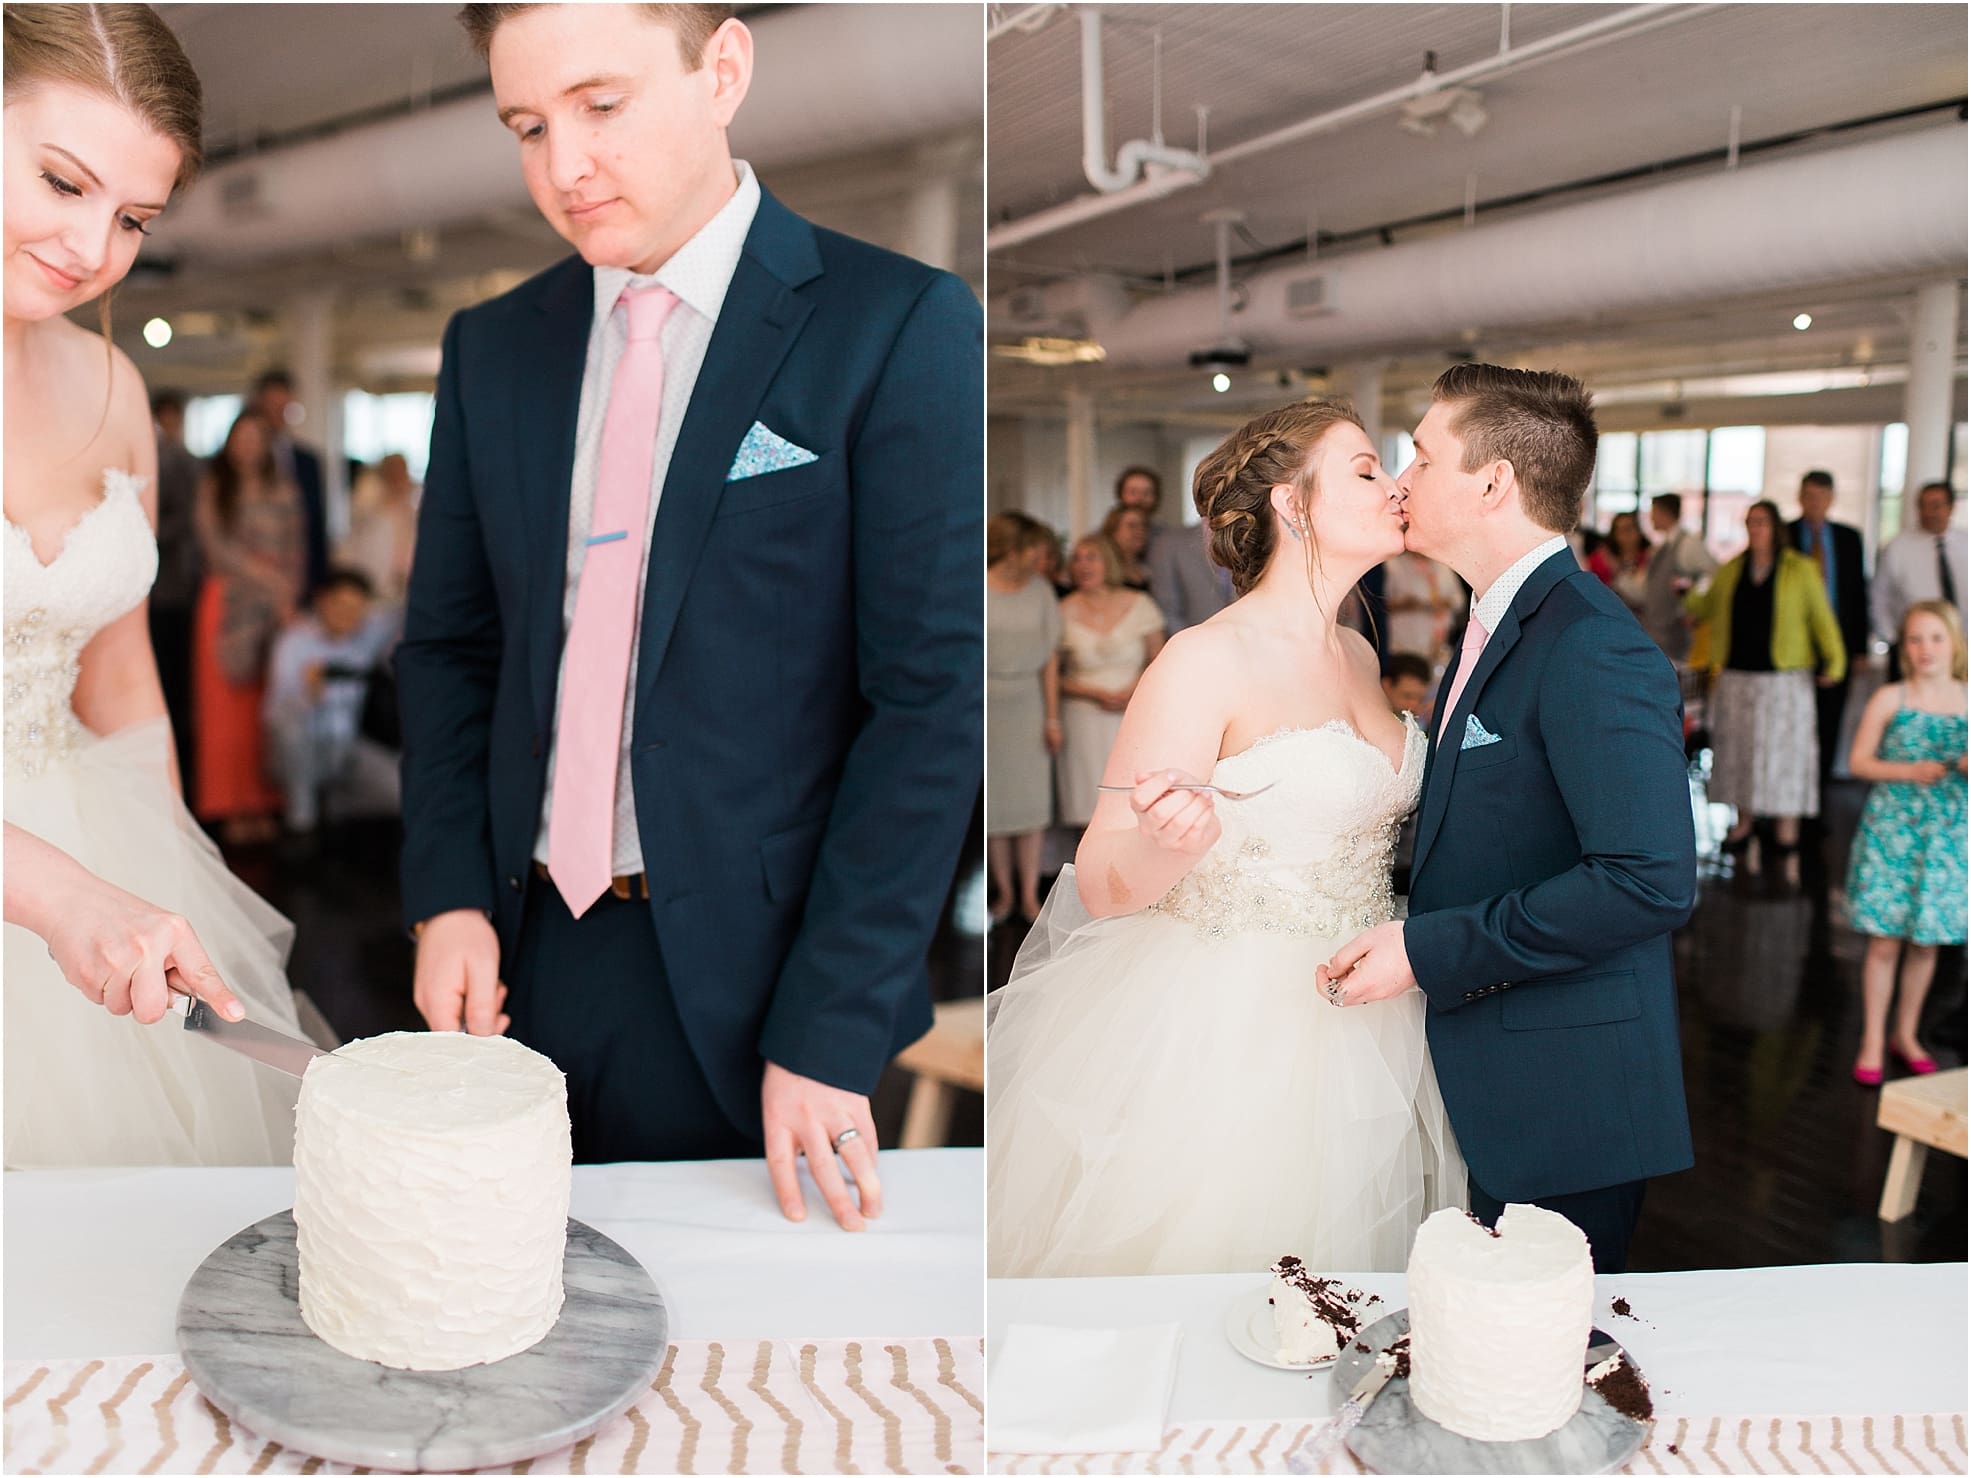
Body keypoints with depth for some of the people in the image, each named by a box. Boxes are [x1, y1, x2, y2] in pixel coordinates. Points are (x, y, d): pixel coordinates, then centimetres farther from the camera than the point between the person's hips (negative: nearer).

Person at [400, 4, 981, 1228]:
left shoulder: (898, 329, -9)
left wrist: (830, 1029, -14)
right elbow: (448, 645, 13)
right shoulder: (493, 347, 8)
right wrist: (449, 896, 0)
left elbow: (934, 695, -12)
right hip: (524, 961, 5)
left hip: (744, 985, -4)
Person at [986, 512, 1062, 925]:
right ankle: (1004, 890, 19)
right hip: (987, 704, -2)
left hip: (1027, 704, 2)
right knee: (990, 799, 5)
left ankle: (1030, 894, 14)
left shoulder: (1040, 591, 2)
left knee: (1031, 796, 4)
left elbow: (1050, 657, 4)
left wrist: (1052, 717, 2)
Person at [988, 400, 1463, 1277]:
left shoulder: (1358, 655, 8)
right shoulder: (1206, 660, -16)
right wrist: (1168, 843, -36)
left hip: (1352, 1031, 7)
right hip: (1218, 1032, -7)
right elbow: (1098, 884, -17)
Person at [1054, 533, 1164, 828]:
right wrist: (1095, 693, -11)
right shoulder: (1065, 612, 1)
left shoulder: (1139, 604, 5)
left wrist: (1136, 690, -10)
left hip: (1134, 717, 1)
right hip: (1085, 722, -1)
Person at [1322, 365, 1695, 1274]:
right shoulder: (1497, 625, 12)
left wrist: (1429, 951, -24)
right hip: (1496, 1092, 9)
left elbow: (1650, 879, -28)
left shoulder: (1593, 650, -20)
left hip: (1565, 1095, -9)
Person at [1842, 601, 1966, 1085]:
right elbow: (1858, 761, -1)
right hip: (1891, 829, -2)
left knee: (1926, 940, 11)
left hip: (1947, 834, 2)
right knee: (1884, 941, 0)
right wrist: (1909, 772, -16)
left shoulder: (1966, 702, 1)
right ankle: (1872, 1041, 14)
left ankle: (1905, 1034, 29)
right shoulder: (1889, 699, -4)